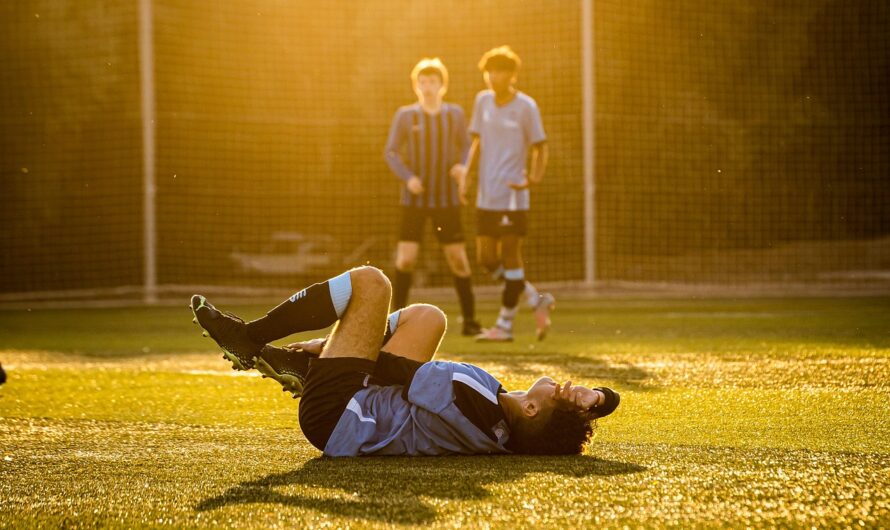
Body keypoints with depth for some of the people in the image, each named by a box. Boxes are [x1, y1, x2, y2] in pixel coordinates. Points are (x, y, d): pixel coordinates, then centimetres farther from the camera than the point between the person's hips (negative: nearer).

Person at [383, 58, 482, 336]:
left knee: (458, 260, -1)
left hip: (447, 199, 1)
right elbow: (391, 152, -1)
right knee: (406, 259, -9)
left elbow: (466, 146, 11)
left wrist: (462, 166, -11)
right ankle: (398, 311, 10)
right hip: (414, 200, -1)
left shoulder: (455, 114, 2)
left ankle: (469, 320, 9)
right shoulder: (405, 115, -3)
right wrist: (407, 177, -18)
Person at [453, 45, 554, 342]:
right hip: (486, 196, 6)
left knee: (510, 256, -4)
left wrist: (534, 178, -20)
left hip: (512, 195, -6)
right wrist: (465, 172, 4)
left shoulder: (525, 107, -6)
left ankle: (505, 324, 3)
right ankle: (537, 301, 21)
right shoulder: (483, 101, 9)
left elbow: (540, 148, -3)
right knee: (486, 259, 6)